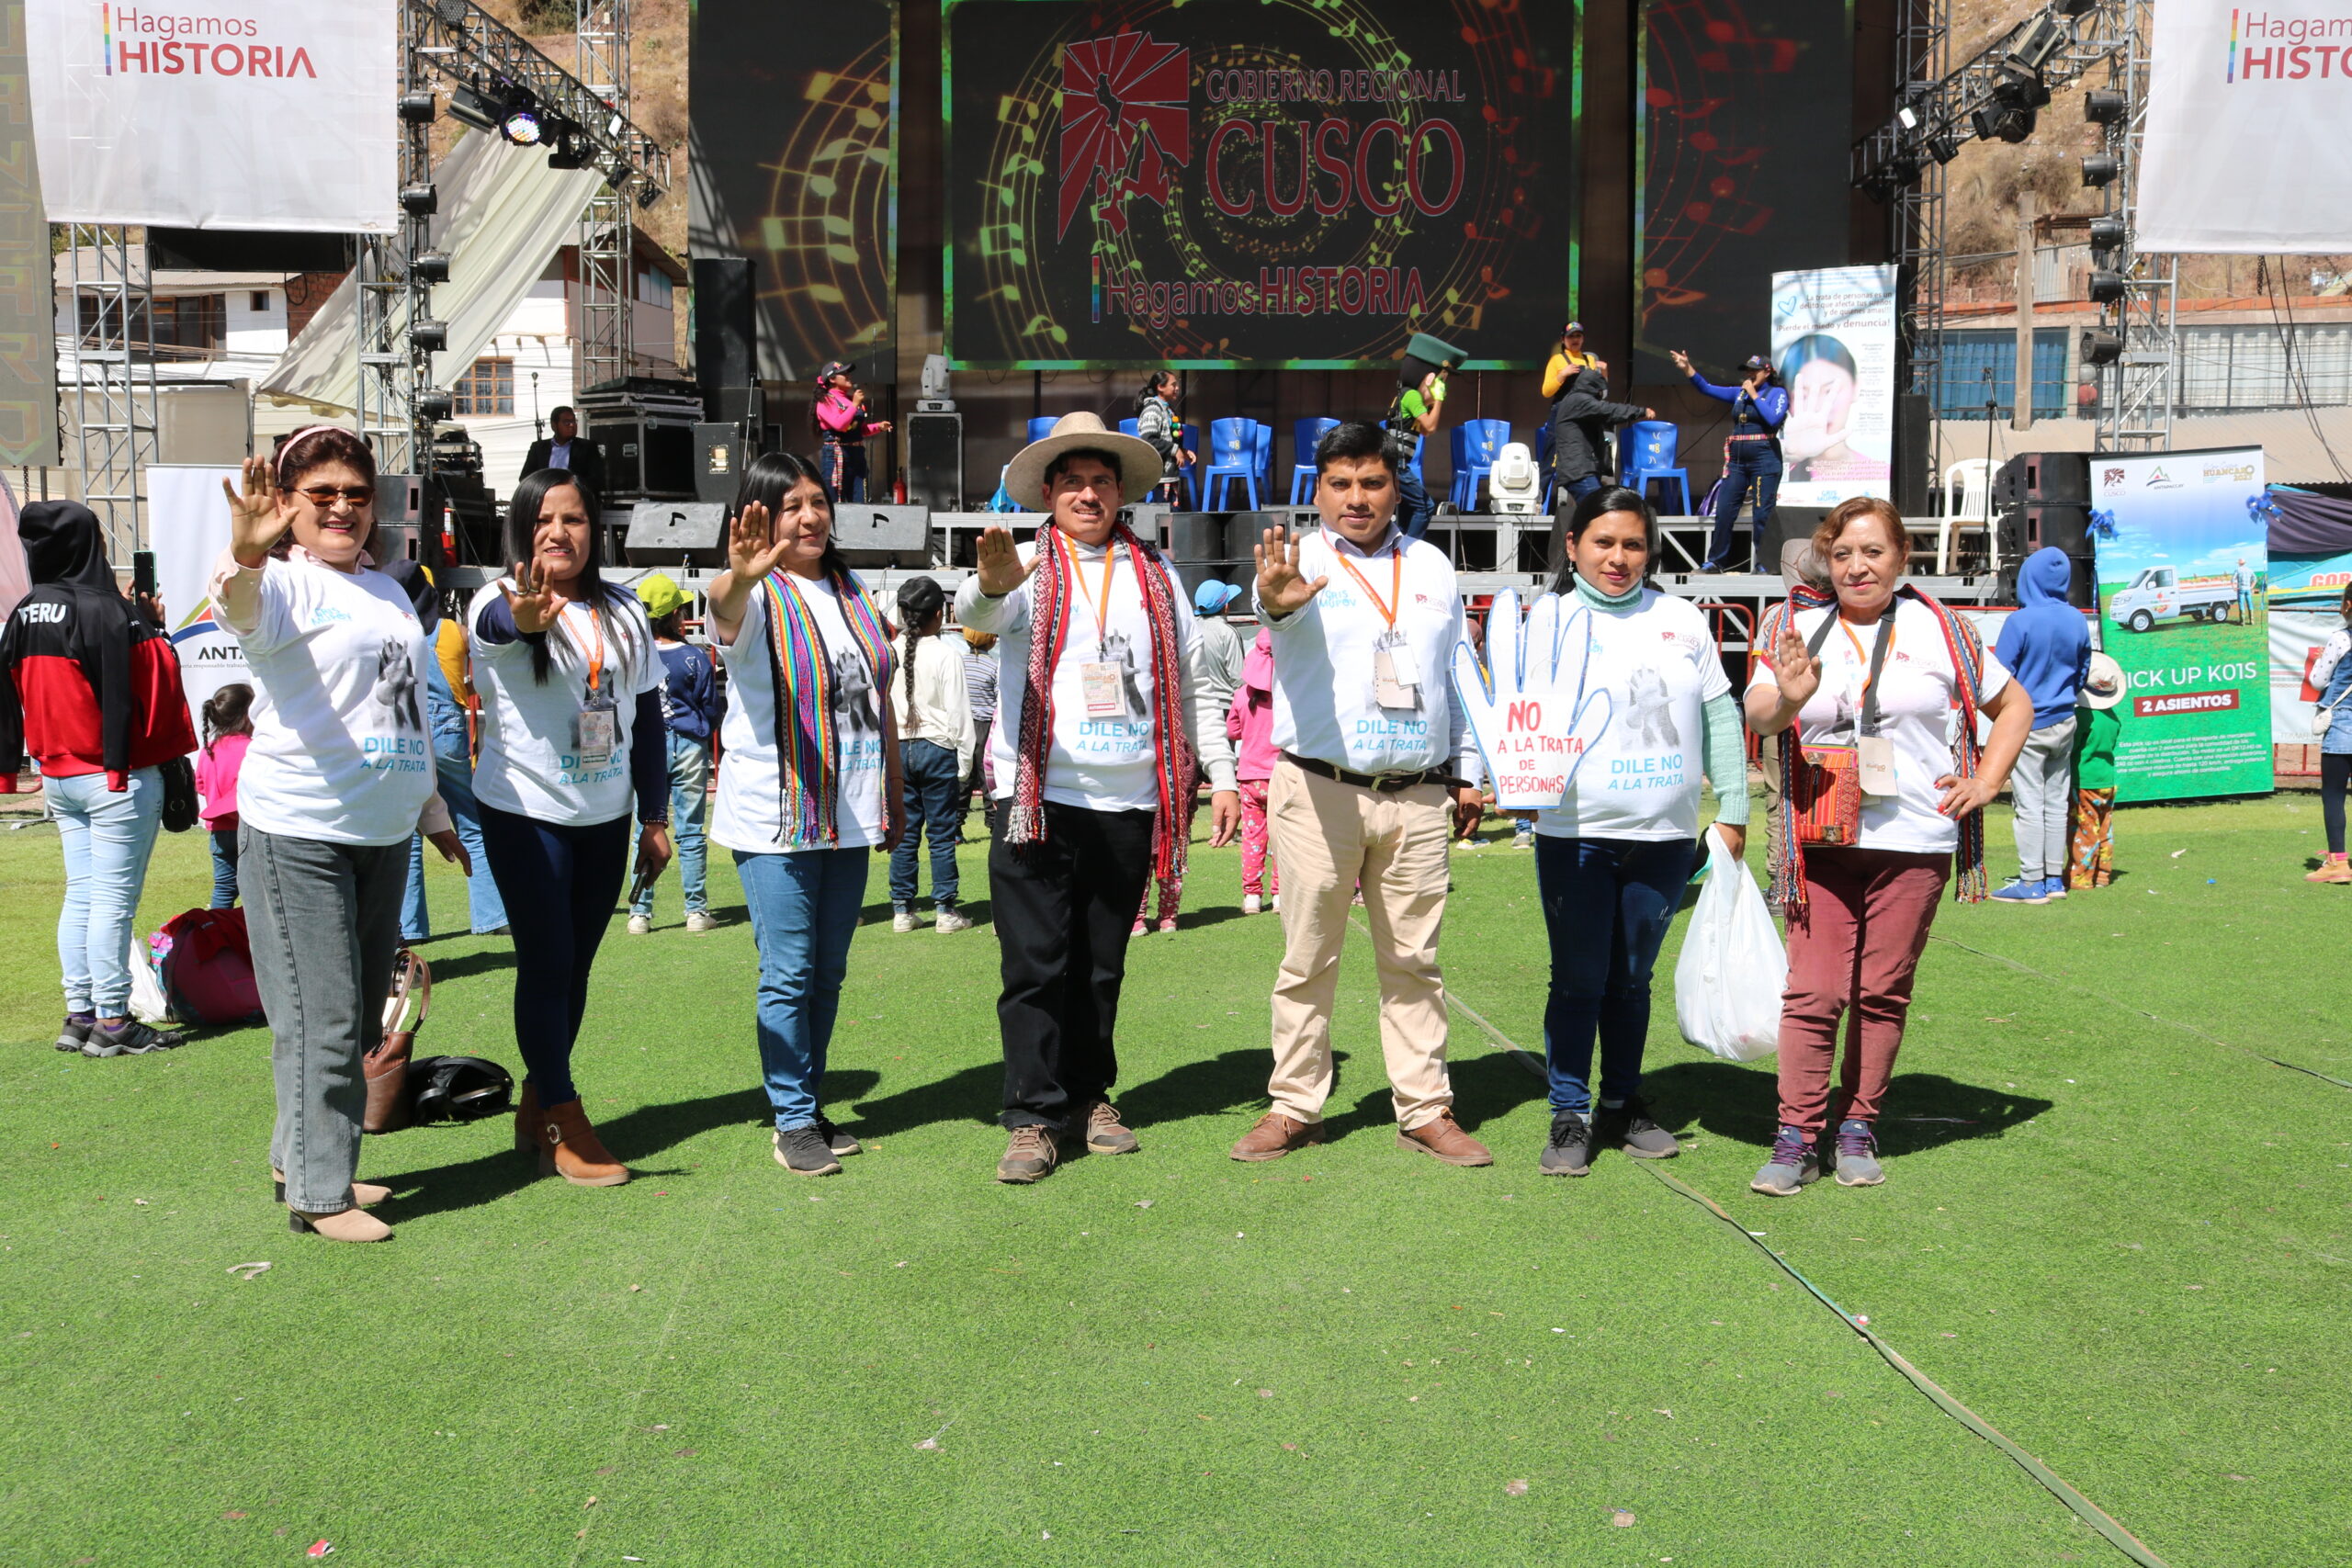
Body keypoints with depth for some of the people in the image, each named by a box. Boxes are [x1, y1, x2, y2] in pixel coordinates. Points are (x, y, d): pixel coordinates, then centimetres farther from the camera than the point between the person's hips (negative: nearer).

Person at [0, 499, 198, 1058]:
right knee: (114, 900, -4)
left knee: (80, 895, 14)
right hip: (118, 778, -8)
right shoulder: (105, 610, -16)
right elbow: (154, 680, -19)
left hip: (59, 776, 8)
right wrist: (152, 627, -4)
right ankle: (111, 1022, 0)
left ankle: (80, 1015, 18)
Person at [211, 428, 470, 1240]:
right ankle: (317, 1193, 7)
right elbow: (242, 612, -33)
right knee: (321, 1022, -4)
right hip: (298, 831, -8)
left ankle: (305, 1160, 30)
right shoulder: (285, 582, -7)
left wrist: (434, 813, 25)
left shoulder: (387, 590, 16)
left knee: (361, 1021, 15)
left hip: (382, 832, 8)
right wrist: (244, 560, -56)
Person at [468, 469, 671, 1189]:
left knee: (575, 967, 13)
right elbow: (499, 625, -37)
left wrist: (656, 818, 7)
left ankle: (536, 1105, 28)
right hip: (526, 815, -5)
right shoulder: (498, 605, -10)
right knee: (546, 965, -4)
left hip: (605, 817, 5)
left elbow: (647, 716, 9)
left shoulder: (624, 611, 6)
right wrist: (526, 618, -62)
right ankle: (565, 1125, 6)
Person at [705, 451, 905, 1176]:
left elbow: (882, 701, 18)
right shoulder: (756, 599, -6)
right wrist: (740, 576, -57)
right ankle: (792, 1121, 7)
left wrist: (894, 797, 17)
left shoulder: (853, 593, 12)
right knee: (789, 974, -3)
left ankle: (811, 1106, 24)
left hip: (849, 817, 6)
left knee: (828, 973, 12)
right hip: (775, 818, -6)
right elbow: (726, 608, -33)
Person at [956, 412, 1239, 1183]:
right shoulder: (1028, 566, 2)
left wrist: (1221, 776, 10)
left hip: (1129, 803, 3)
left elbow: (1189, 684, 15)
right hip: (1038, 799, -3)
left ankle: (1091, 1097, 24)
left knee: (1101, 966, 12)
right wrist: (991, 583, -44)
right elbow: (973, 614, -20)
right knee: (1035, 965, -2)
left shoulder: (1156, 575, 13)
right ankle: (1034, 1116, 5)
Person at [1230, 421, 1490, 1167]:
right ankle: (1294, 1106, 16)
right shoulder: (1303, 560, -1)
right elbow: (1276, 607, -26)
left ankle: (1426, 1111, 17)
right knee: (1307, 960, 5)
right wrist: (1278, 598, -50)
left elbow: (1456, 672, 19)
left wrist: (1465, 771, 17)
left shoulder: (1432, 566, 13)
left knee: (1412, 962, 9)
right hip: (1319, 792, -3)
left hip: (1418, 799, 3)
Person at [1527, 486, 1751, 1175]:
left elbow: (1719, 716, 12)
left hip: (1664, 836, 3)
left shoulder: (1681, 618, 8)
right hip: (1577, 835, -3)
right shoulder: (1552, 620, 1)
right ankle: (1570, 1116, 12)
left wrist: (1732, 809, 10)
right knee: (1578, 980, 1)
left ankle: (1623, 1104, 27)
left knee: (1633, 977, 14)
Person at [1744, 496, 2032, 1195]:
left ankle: (1858, 1126, 21)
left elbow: (2013, 704, 17)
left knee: (1883, 993, 8)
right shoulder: (1797, 627, 5)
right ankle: (1797, 1137, 4)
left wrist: (1985, 782, 5)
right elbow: (1755, 714, -8)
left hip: (1913, 843, 1)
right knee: (1813, 992, -5)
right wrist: (1788, 699, -30)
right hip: (1821, 845, 0)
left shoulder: (1940, 630, 6)